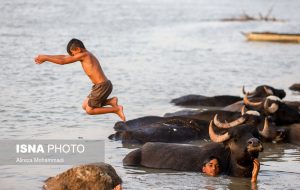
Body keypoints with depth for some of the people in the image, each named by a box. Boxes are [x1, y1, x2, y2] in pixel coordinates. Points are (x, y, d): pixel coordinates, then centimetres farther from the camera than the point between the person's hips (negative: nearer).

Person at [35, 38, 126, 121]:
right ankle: (111, 101, 10)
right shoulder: (85, 54, 13)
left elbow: (63, 61, -13)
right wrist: (46, 57, 17)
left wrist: (45, 58, -4)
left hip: (102, 86, -10)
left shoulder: (83, 55, -14)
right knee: (85, 106, 18)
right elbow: (64, 57, 19)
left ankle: (117, 109, -1)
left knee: (89, 110, 2)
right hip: (103, 85, 10)